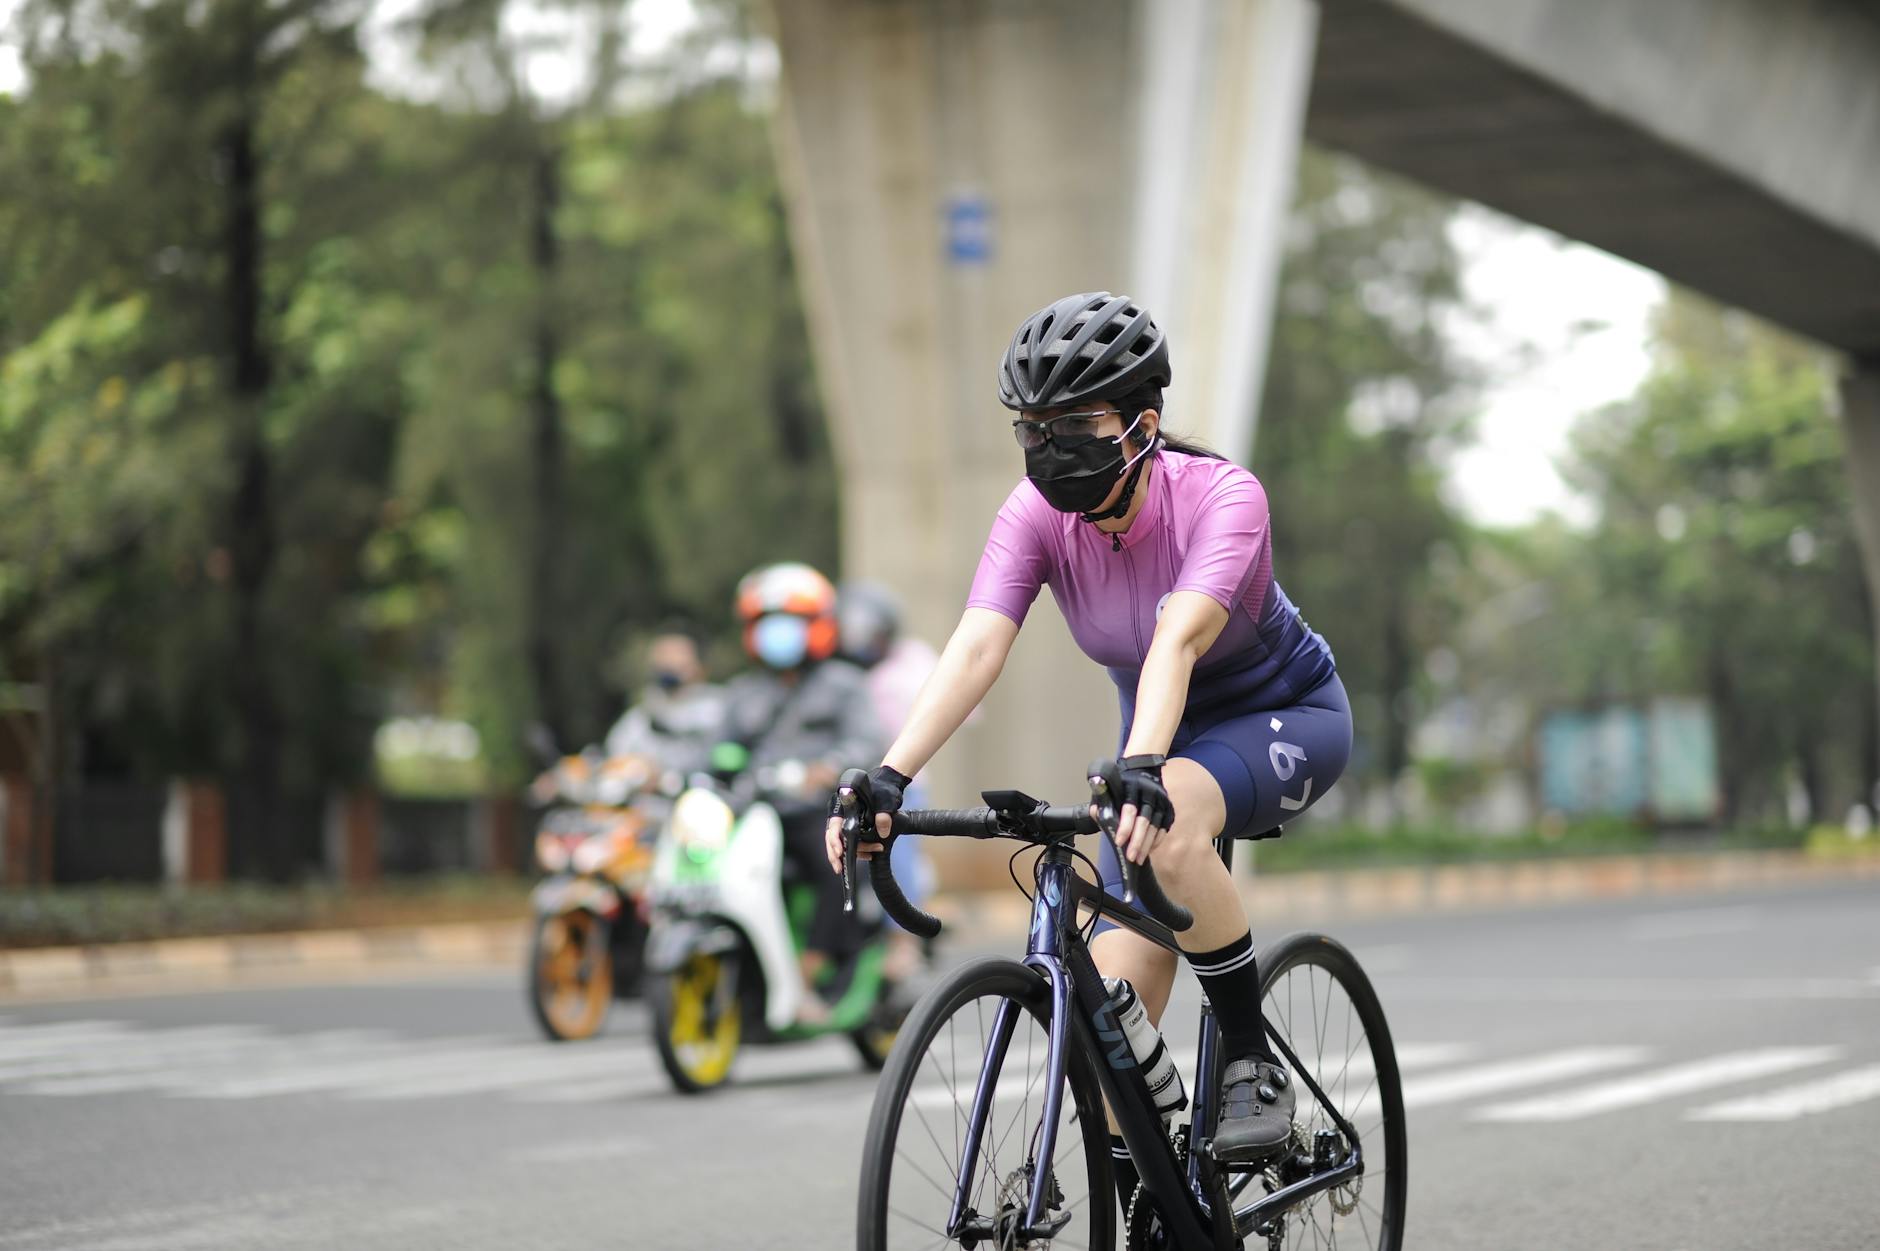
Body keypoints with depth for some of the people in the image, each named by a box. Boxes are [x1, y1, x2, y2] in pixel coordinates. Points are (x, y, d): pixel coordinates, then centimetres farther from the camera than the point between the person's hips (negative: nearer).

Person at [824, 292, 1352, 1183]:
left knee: (1167, 826, -38)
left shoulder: (1222, 497, -29)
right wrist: (890, 776, -45)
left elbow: (1178, 638, -45)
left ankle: (1253, 1064, -20)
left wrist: (1142, 768, -61)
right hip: (1167, 736, 5)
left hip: (1287, 718, -5)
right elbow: (975, 648, -30)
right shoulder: (1036, 514, -18)